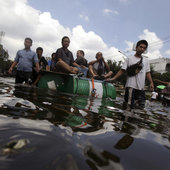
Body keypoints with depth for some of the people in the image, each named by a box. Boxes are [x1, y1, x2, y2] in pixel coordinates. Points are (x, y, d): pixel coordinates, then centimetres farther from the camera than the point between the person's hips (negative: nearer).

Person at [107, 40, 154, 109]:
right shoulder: (129, 59, 2)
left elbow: (147, 73, 15)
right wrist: (113, 78, -10)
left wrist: (151, 82, 2)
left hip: (141, 87, 5)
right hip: (131, 86, -4)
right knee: (129, 105, -5)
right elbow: (122, 70, -1)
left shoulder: (146, 60, 15)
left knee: (141, 106, 5)